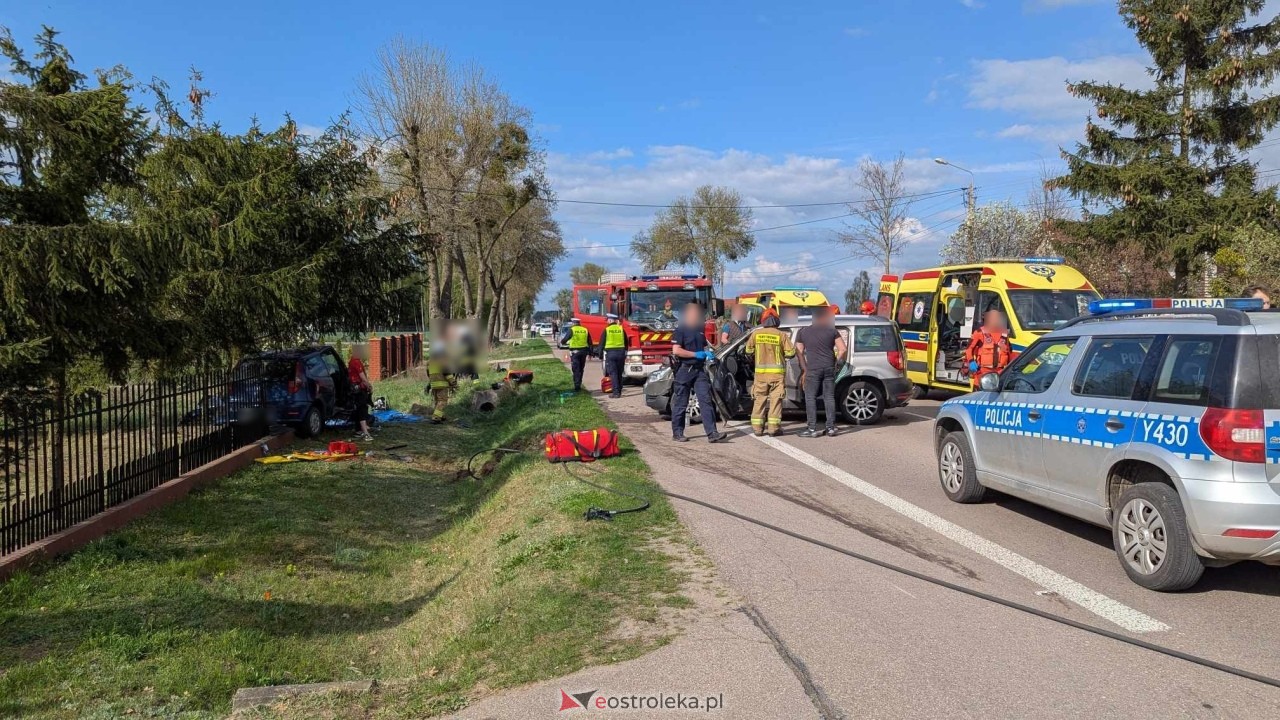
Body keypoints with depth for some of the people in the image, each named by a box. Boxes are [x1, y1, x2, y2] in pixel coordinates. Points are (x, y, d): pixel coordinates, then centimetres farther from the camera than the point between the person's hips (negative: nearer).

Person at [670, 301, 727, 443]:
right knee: (680, 404, 3)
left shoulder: (700, 329, 14)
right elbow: (676, 350, -16)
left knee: (706, 401, -4)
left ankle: (712, 433, -8)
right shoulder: (680, 330, -7)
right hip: (685, 369, -6)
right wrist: (696, 354, -18)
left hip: (700, 369, 6)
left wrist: (708, 353, 4)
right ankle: (677, 433, 14)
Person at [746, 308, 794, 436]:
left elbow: (749, 350, 6)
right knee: (775, 399, 2)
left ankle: (757, 427, 8)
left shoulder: (756, 333, -1)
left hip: (760, 372, 2)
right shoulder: (781, 335, -6)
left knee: (760, 399, 9)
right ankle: (774, 427, -2)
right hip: (777, 372, -2)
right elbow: (790, 352, -5)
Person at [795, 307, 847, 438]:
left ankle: (812, 429, -2)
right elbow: (842, 349, 3)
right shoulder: (832, 331, 8)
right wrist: (837, 361, 18)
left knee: (810, 398, 3)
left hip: (813, 369, -2)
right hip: (829, 368, 2)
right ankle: (831, 428, 9)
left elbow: (799, 353, 6)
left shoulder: (802, 332, 8)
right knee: (829, 397, 8)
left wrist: (804, 370, 9)